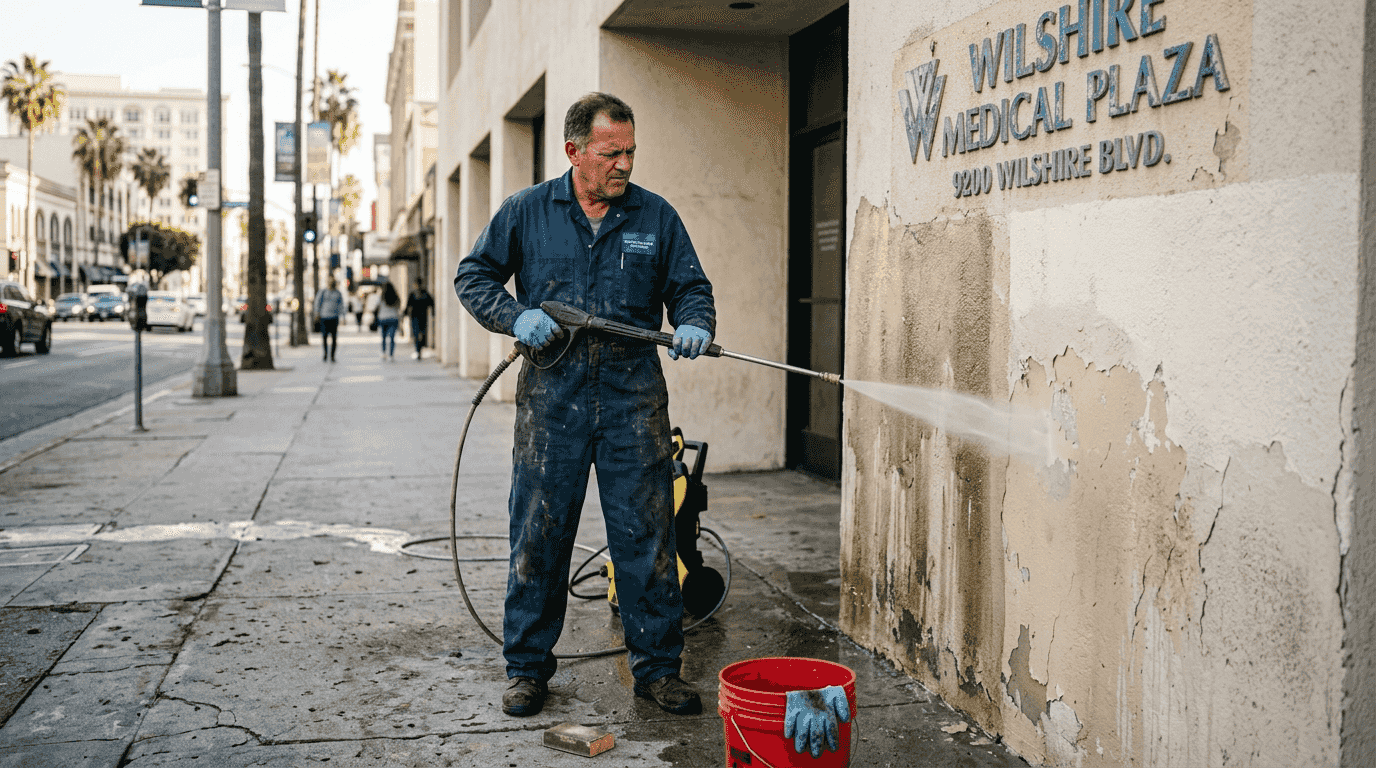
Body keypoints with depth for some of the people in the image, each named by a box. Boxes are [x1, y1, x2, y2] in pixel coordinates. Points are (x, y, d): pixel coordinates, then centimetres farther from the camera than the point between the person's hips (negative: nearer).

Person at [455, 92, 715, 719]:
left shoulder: (656, 216, 8)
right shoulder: (527, 211, 6)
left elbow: (691, 286, 12)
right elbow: (473, 276, 10)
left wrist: (694, 324, -11)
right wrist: (516, 316, -8)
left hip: (633, 395, 1)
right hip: (551, 392, 0)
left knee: (647, 533, 2)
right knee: (538, 534, 5)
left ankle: (658, 666, 16)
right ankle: (528, 667, 20)